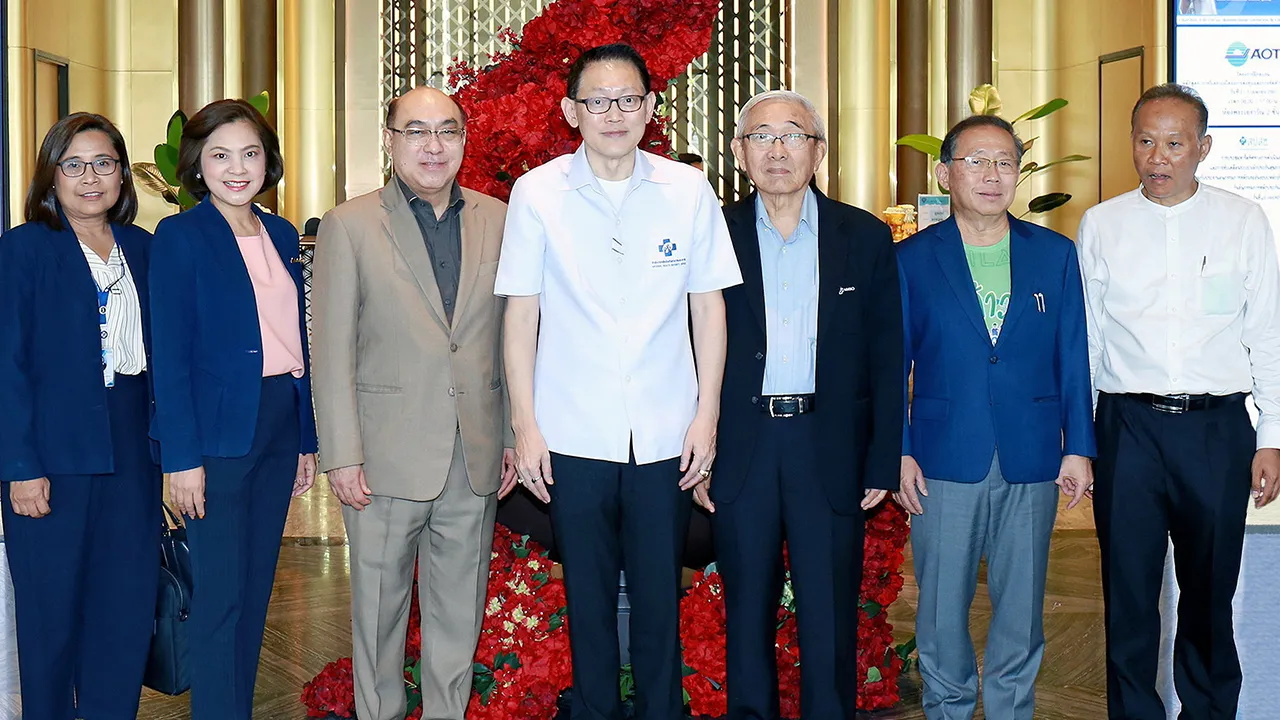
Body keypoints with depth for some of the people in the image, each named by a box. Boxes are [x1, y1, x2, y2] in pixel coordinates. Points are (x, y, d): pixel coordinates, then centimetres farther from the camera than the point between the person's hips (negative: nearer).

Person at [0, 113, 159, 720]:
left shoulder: (141, 248, 10)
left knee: (127, 610, 7)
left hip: (132, 454, 4)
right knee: (52, 612, 6)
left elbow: (157, 353, 11)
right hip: (54, 455, -4)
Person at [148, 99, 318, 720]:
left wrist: (306, 439, 10)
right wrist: (182, 457, -15)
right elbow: (170, 355, -10)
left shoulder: (282, 235, 11)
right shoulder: (180, 236, -6)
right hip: (218, 431, -6)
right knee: (219, 595, -1)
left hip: (280, 427, 6)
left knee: (256, 589, 13)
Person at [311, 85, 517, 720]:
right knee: (379, 605, 8)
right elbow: (332, 352, -5)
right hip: (387, 456, -3)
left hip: (476, 456, 3)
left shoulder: (498, 221, 7)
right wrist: (342, 456, -9)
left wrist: (514, 435, 7)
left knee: (459, 610, 12)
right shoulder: (348, 227, -2)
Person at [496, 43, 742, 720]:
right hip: (573, 435, 0)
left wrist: (707, 415, 1)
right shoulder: (537, 193, -1)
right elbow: (520, 314, 1)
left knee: (660, 596, 8)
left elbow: (708, 307, 5)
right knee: (588, 596, 10)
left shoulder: (688, 190, 1)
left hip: (665, 435, 0)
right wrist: (525, 425, -2)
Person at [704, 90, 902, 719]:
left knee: (830, 619, 5)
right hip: (740, 448, 0)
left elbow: (886, 360, 4)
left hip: (831, 450, 0)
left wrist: (883, 462, -1)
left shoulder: (865, 238, 4)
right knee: (747, 613, 11)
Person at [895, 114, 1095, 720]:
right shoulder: (912, 259, 2)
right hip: (943, 463, -1)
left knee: (1022, 610, 10)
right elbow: (892, 365, 3)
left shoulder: (1055, 255, 7)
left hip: (1032, 464, 2)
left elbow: (1073, 358, 8)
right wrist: (898, 452, -4)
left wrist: (1078, 448, 2)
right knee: (942, 609, 7)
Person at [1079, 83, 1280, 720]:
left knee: (1210, 593, 11)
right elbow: (1082, 340, 6)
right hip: (1128, 427, 0)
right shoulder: (1100, 226, 5)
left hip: (1218, 427, 0)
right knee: (1129, 593, 6)